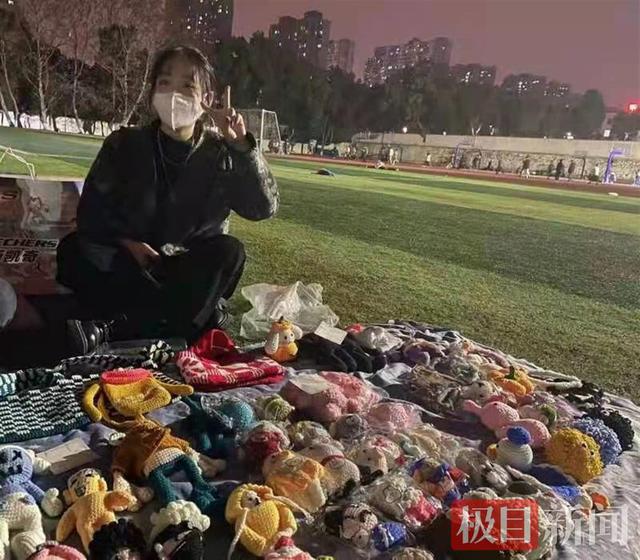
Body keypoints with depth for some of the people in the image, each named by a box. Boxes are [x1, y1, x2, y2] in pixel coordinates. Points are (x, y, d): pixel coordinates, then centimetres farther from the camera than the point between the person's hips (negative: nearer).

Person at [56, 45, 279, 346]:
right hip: (127, 269, 1)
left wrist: (242, 146, -27)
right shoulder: (124, 144, -1)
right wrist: (124, 243, -21)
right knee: (73, 250, -25)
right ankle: (194, 321, -25)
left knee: (229, 251, -28)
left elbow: (264, 207, -16)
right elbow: (90, 211, -2)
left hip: (194, 274, -1)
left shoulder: (220, 154, -3)